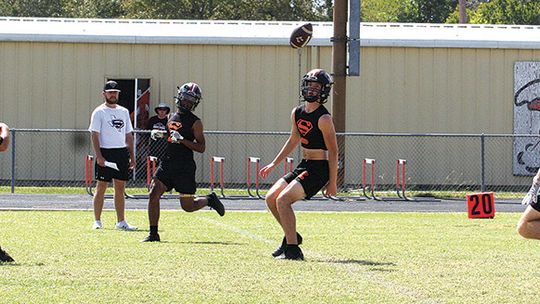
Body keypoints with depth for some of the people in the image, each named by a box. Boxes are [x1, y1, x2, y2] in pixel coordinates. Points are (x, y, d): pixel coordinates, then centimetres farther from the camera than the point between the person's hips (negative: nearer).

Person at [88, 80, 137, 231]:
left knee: (120, 188, 7)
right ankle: (97, 221, 3)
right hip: (105, 153, -5)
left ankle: (121, 222, 11)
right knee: (101, 187, -2)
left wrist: (132, 156, 12)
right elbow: (95, 135, -8)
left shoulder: (124, 111, 15)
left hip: (122, 153, 5)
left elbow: (128, 135, 18)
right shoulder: (99, 112, -3)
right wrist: (99, 156, -17)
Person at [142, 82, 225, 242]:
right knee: (153, 195, -8)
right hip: (167, 164, 6)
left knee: (188, 206, 0)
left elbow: (201, 147, -11)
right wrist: (159, 134, 10)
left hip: (184, 167, -6)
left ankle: (210, 200, 30)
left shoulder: (195, 122, -7)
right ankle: (153, 233, -1)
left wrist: (181, 140, -22)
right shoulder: (173, 118, 12)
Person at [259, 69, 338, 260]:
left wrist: (332, 182, -13)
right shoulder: (297, 113, 9)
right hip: (303, 166, 8)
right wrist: (274, 164, 22)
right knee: (271, 198, 4)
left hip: (319, 168, -8)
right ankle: (292, 236, 20)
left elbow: (333, 152, -13)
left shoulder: (323, 119, -15)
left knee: (283, 199, -20)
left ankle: (292, 250, -18)